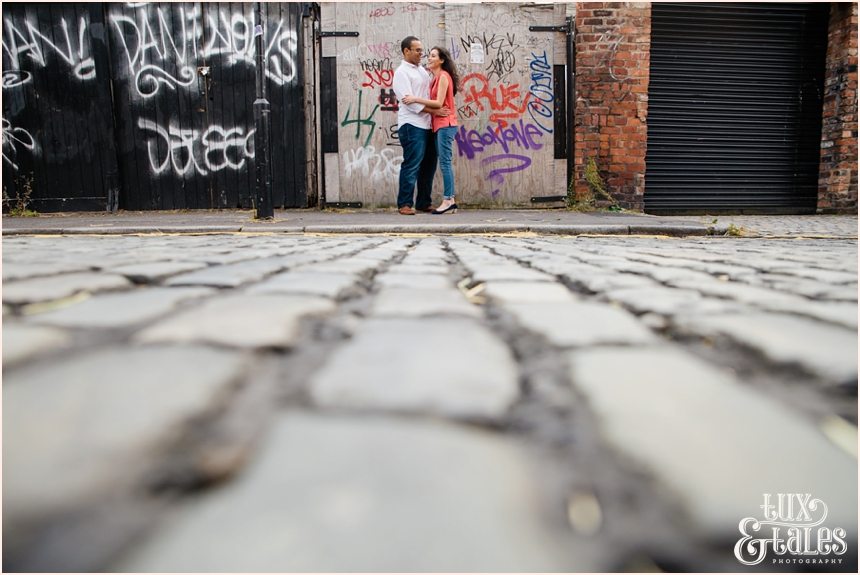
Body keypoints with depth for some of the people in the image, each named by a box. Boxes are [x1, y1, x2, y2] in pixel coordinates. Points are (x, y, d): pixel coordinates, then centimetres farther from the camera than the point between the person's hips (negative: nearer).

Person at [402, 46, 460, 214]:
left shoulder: (443, 76, -8)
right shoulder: (436, 77, 18)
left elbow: (439, 103, -16)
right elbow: (434, 102, 10)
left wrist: (416, 99, -16)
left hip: (445, 124, -9)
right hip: (439, 124, 9)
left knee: (444, 162, -10)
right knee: (444, 162, 7)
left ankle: (448, 201, -9)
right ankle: (450, 201, 9)